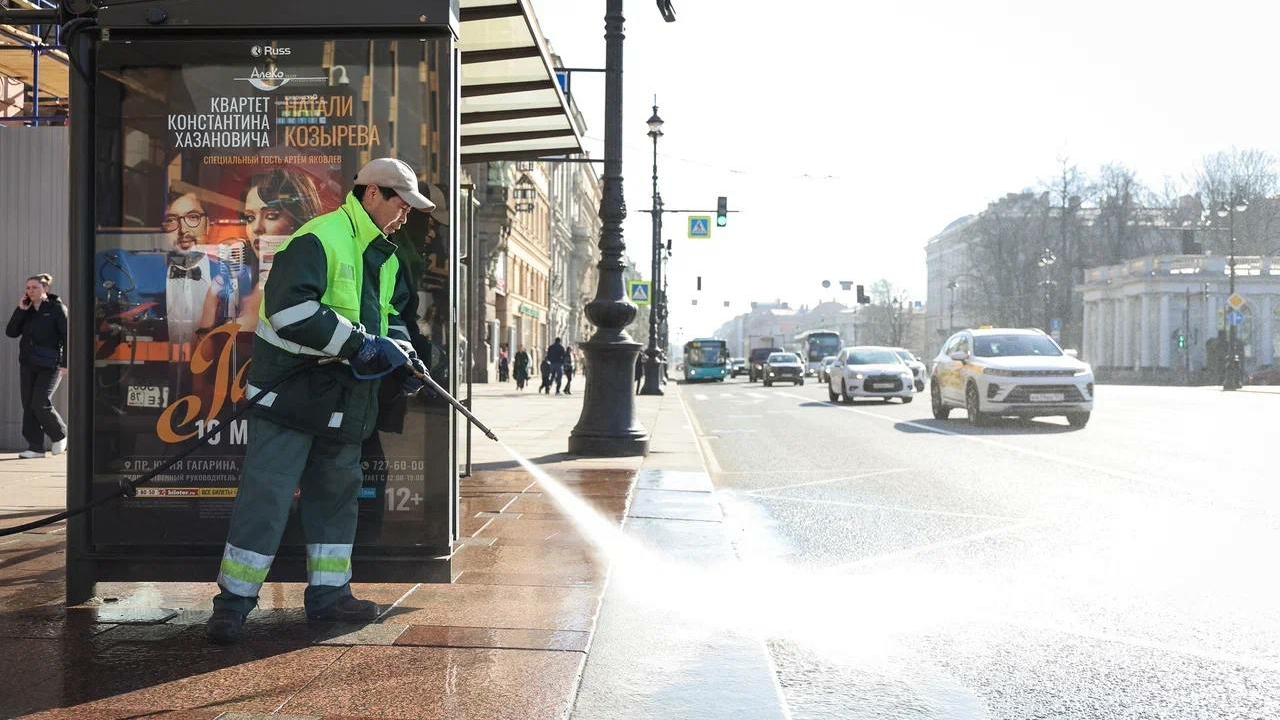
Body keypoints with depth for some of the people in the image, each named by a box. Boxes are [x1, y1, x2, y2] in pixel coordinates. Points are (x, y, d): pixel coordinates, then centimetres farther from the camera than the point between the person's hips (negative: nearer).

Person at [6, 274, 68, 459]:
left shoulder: (56, 308, -4)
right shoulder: (27, 311, 11)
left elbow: (67, 337, -8)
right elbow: (11, 332, 4)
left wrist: (65, 363, -13)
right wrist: (20, 310, -6)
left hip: (49, 365, -6)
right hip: (27, 364, 6)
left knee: (41, 403, -13)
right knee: (28, 405, 2)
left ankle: (60, 436, 10)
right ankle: (35, 447, 6)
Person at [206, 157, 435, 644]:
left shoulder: (386, 259, 13)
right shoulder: (318, 240, -16)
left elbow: (392, 316, 25)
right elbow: (291, 311, -27)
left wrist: (401, 354, 4)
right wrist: (363, 344, -25)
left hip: (344, 401, 9)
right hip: (291, 390, -9)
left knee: (337, 494, 14)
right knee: (266, 496, -8)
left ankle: (328, 592, 25)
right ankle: (233, 602, 1)